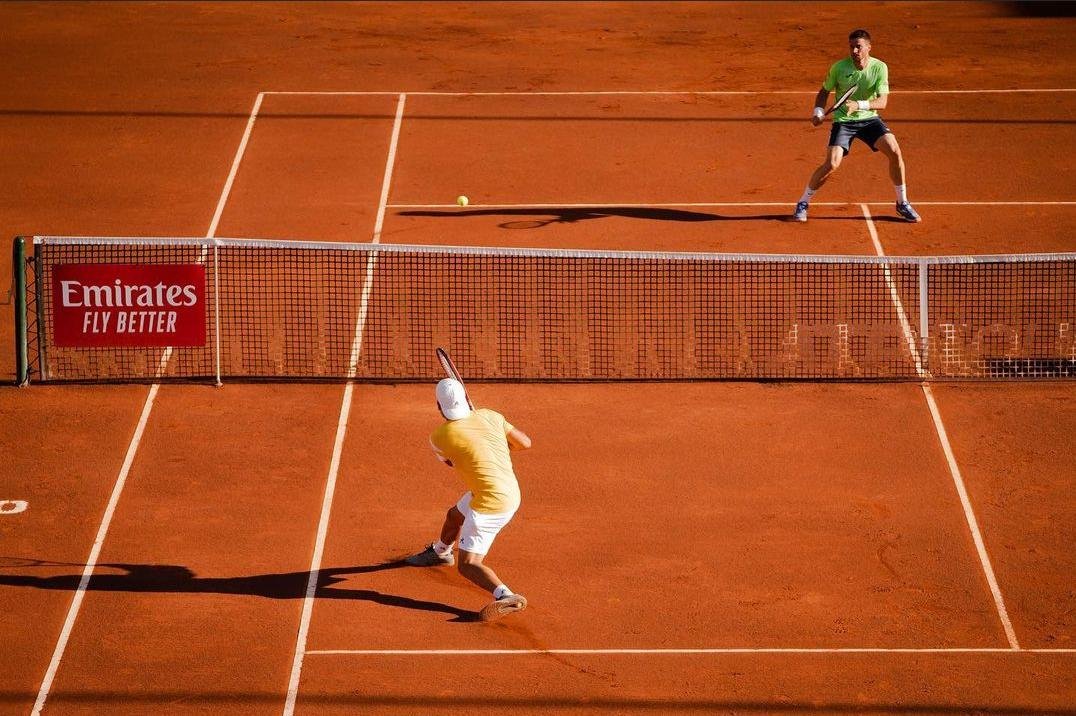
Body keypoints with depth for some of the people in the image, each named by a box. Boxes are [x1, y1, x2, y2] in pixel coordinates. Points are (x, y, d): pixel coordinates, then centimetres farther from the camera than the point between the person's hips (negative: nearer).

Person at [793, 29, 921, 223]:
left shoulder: (879, 68, -11)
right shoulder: (839, 67, -12)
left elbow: (882, 101, -19)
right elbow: (824, 91, 5)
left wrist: (859, 105, -36)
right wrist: (818, 111, -13)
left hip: (869, 119, 2)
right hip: (843, 121, -2)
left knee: (894, 152, -16)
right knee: (832, 164, -19)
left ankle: (902, 203, 3)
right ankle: (803, 203, 1)